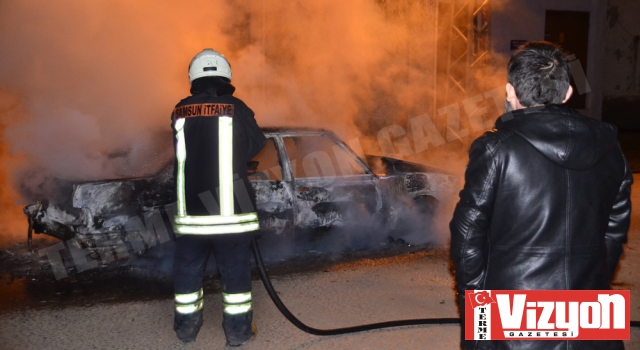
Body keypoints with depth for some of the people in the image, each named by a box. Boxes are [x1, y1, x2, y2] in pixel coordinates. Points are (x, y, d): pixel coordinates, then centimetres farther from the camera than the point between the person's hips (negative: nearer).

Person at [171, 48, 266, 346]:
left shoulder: (180, 112, 1)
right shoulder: (236, 109, -8)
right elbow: (256, 145, 5)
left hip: (190, 208, 3)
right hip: (230, 208, -2)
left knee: (188, 265, 15)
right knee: (235, 267, 8)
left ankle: (186, 325, 27)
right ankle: (238, 329, 17)